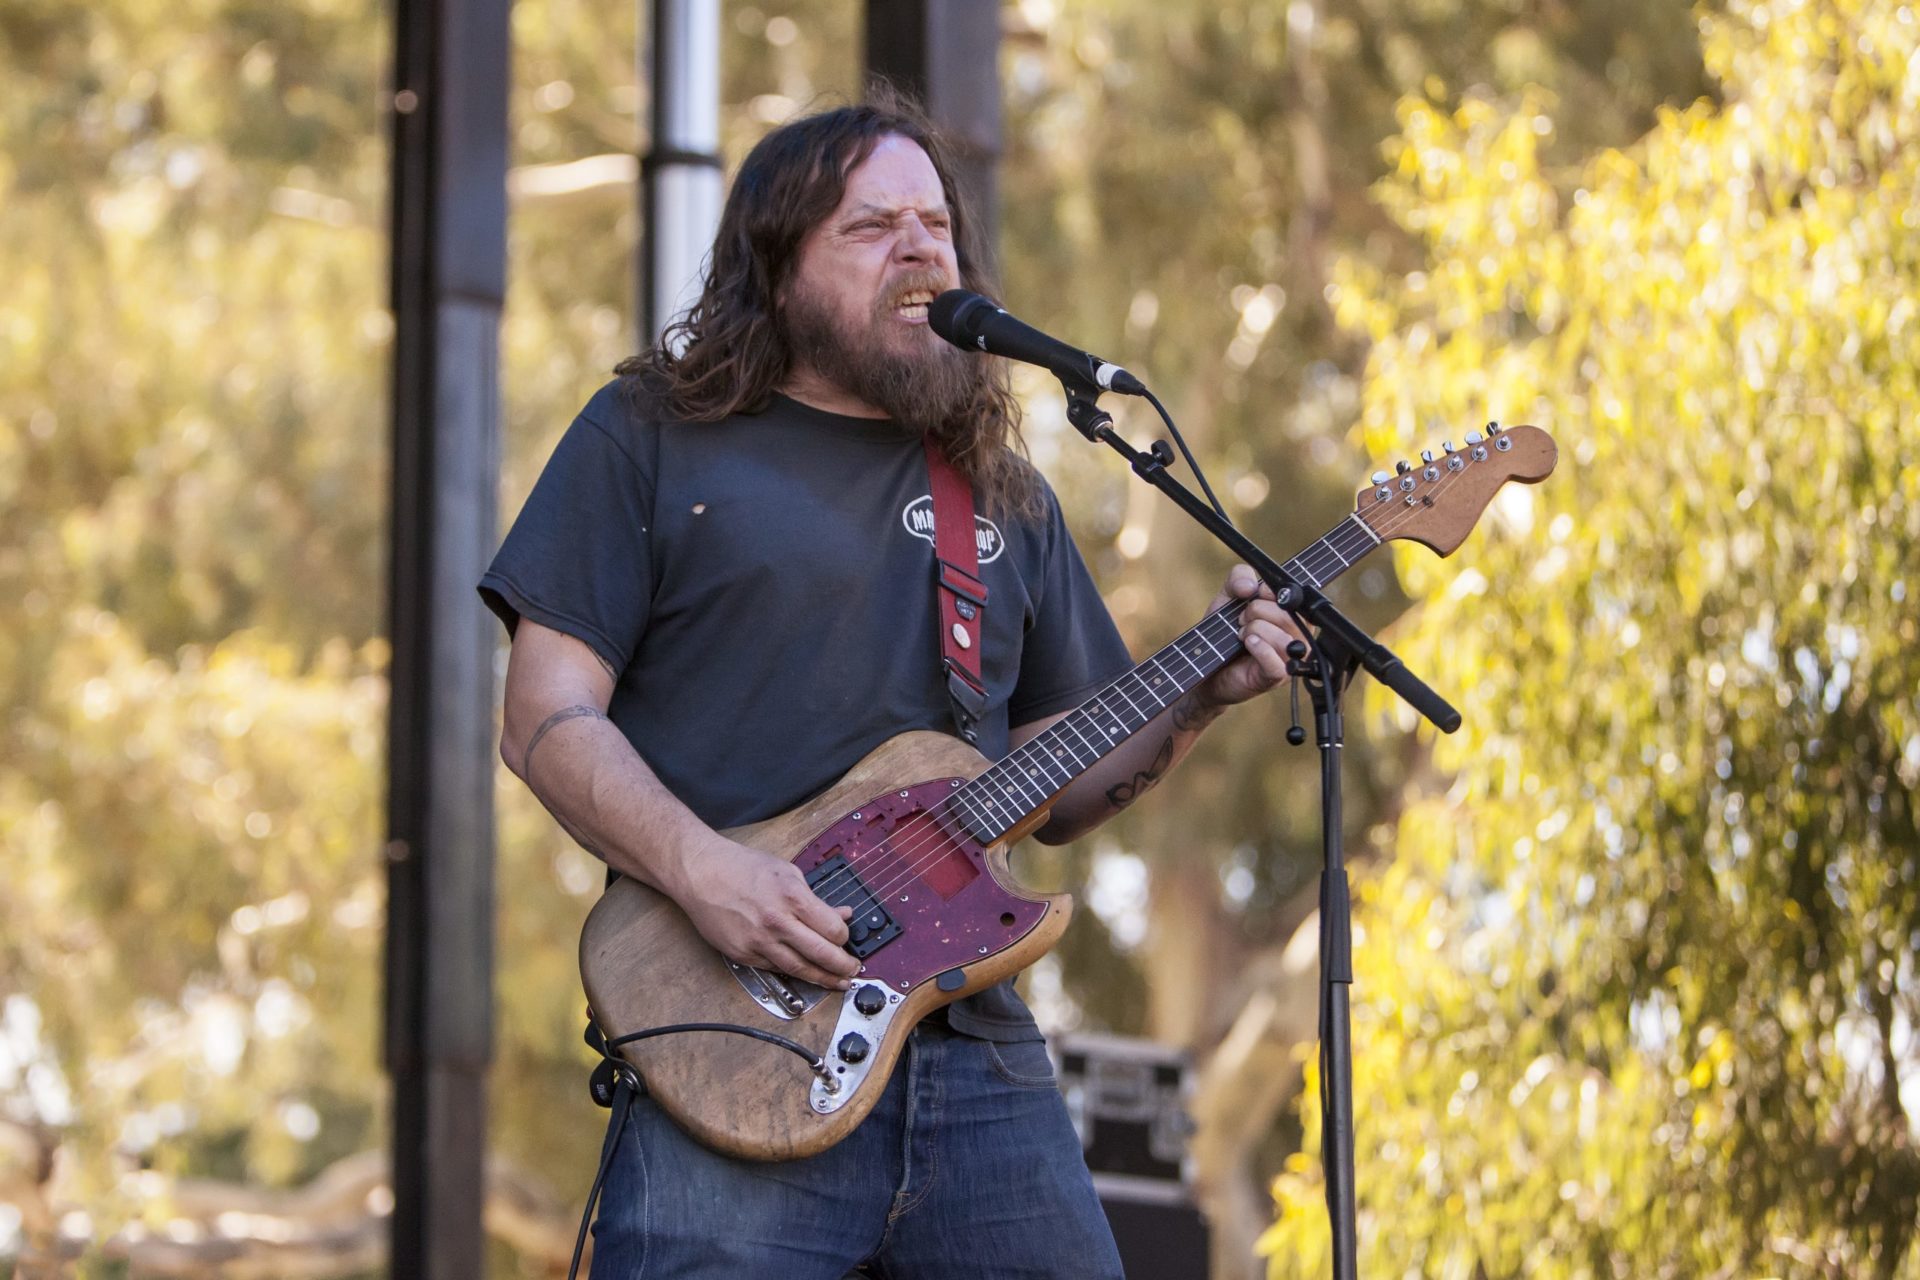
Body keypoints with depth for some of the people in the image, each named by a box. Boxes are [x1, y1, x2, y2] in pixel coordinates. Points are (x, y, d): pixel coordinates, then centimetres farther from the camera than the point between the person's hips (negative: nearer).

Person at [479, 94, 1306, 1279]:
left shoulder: (1006, 496, 20)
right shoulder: (649, 438, 6)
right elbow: (548, 716, -1)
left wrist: (1199, 701, 3)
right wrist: (701, 870, -16)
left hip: (976, 1042, 4)